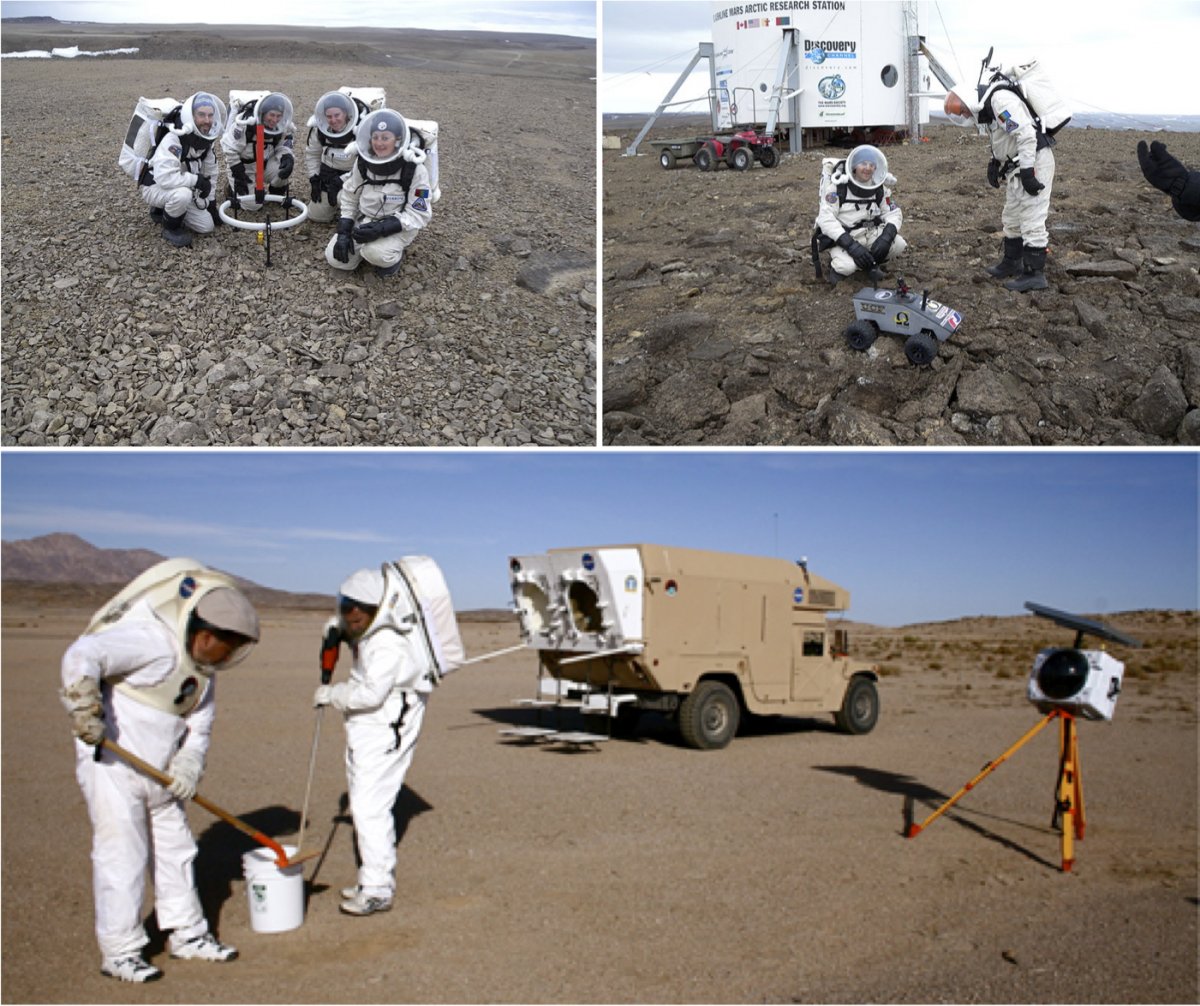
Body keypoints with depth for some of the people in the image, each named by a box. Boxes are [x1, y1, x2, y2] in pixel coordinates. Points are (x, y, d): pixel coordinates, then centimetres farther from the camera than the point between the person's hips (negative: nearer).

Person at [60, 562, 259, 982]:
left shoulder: (203, 668, 8)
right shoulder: (154, 641, -23)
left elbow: (199, 724, 11)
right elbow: (82, 656, -32)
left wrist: (188, 765, -4)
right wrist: (84, 708, -38)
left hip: (158, 774, 9)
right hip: (111, 764, -9)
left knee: (176, 850, 13)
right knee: (122, 856, -3)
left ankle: (188, 935, 26)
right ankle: (118, 952, 10)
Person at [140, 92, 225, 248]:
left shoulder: (206, 140, -6)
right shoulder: (173, 139, -32)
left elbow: (210, 173, 6)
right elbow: (164, 177, -42)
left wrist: (211, 203, 5)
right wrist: (197, 180, -33)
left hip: (181, 189, 8)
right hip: (155, 186, -8)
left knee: (207, 226, 0)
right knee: (183, 193, -39)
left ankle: (164, 210, 20)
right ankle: (171, 228, -11)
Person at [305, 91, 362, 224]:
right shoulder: (319, 128, -10)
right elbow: (312, 154, 7)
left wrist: (341, 181, -27)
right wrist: (314, 179, -1)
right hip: (329, 172, 5)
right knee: (316, 215, 6)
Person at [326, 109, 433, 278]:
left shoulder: (414, 169, -20)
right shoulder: (363, 162, -5)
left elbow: (418, 214, -18)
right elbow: (349, 197, 7)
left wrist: (382, 229, -29)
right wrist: (344, 231, -6)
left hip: (399, 226, -5)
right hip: (365, 220, 5)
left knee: (376, 253, -34)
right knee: (336, 258, -7)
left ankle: (394, 254, 0)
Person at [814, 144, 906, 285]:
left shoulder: (879, 189, 2)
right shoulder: (838, 186, -14)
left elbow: (894, 214, 2)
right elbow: (826, 219, -22)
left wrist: (886, 237, -22)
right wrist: (851, 245, -32)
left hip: (869, 234, 5)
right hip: (841, 237, -5)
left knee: (899, 244, -18)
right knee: (847, 266, -33)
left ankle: (871, 263, 10)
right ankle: (837, 263, 5)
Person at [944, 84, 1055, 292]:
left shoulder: (1001, 100, -19)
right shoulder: (988, 107, 13)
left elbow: (1026, 134, -25)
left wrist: (1027, 172, -25)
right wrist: (995, 164, 12)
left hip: (1034, 162, -10)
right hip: (1020, 166, 10)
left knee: (1031, 220, -9)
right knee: (1011, 218, 20)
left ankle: (1034, 274, -6)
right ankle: (1012, 263, 34)